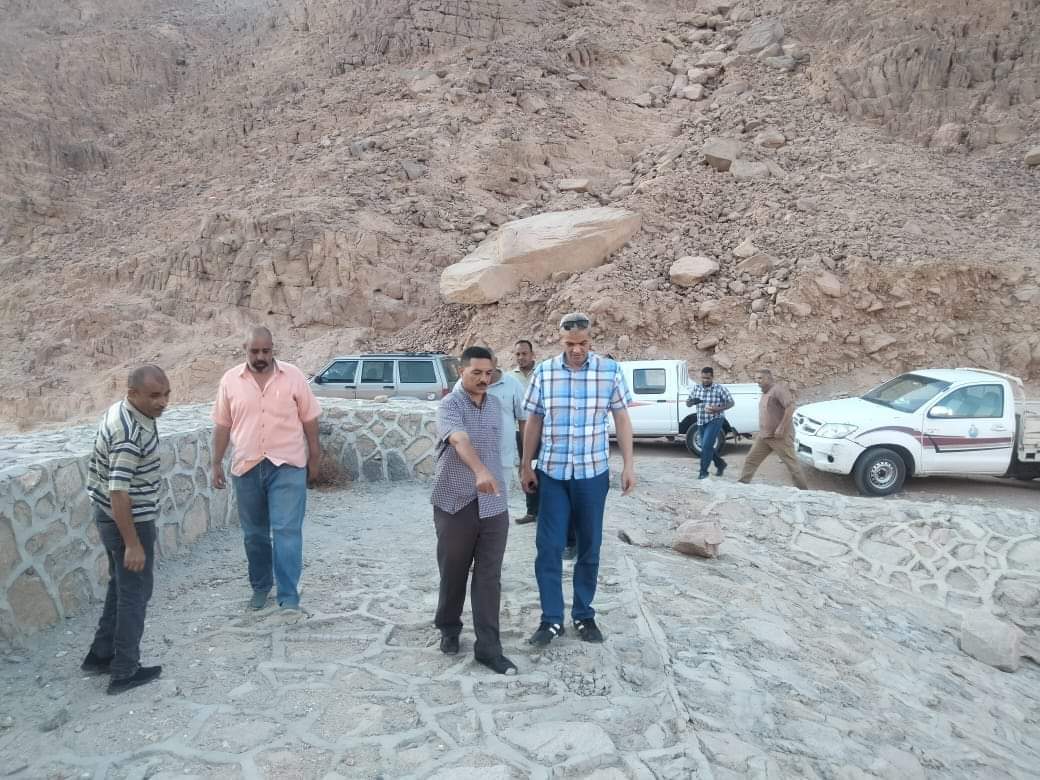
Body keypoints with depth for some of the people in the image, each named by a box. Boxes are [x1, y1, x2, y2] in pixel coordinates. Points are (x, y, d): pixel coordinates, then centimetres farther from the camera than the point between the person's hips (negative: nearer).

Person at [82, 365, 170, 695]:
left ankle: (101, 655, 35)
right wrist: (133, 543, -25)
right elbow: (118, 493, -30)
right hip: (129, 521, -10)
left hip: (110, 516, 10)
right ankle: (125, 672, 17)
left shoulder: (121, 411, 3)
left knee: (120, 587, 22)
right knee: (135, 594, 5)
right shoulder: (129, 435, -29)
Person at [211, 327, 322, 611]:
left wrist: (314, 459, 3)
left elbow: (309, 420, 2)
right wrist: (217, 463, 5)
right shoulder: (230, 380, 2)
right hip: (246, 467, 3)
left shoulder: (293, 376, -3)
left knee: (287, 530, -7)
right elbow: (222, 425, 7)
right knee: (254, 533, 13)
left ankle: (289, 594, -2)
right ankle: (260, 586, 31)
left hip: (287, 466, -2)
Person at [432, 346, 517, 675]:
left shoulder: (495, 404, 10)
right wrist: (480, 471, -48)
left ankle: (488, 648, 9)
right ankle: (448, 628, 34)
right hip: (455, 505, -4)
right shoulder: (449, 405, -11)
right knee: (453, 574, 12)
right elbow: (460, 440, -32)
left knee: (489, 578, 3)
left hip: (494, 506, 4)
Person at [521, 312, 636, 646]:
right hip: (552, 473, 0)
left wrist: (629, 465, -2)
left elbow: (622, 419, 2)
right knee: (549, 547, 0)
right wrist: (526, 466, 5)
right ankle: (551, 619, 12)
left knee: (589, 547, 10)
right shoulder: (543, 372, -2)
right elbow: (534, 422, 5)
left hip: (593, 472, 0)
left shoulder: (610, 371, -4)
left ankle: (584, 616, 24)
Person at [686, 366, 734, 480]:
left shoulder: (720, 389, -8)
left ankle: (703, 471, -3)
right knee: (706, 446, 13)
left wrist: (718, 409, -20)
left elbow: (731, 402, -3)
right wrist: (692, 402, -15)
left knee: (706, 446, -15)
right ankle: (720, 464, 36)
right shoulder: (696, 389, 5)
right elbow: (687, 403, 10)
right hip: (702, 422, 6)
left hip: (715, 420, -6)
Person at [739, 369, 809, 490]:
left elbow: (790, 407, -22)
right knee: (751, 460, 8)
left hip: (780, 436, -9)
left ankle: (803, 489, 7)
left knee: (791, 463, -1)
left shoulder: (778, 389, -13)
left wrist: (781, 428, -25)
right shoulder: (765, 393, 16)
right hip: (763, 436, 9)